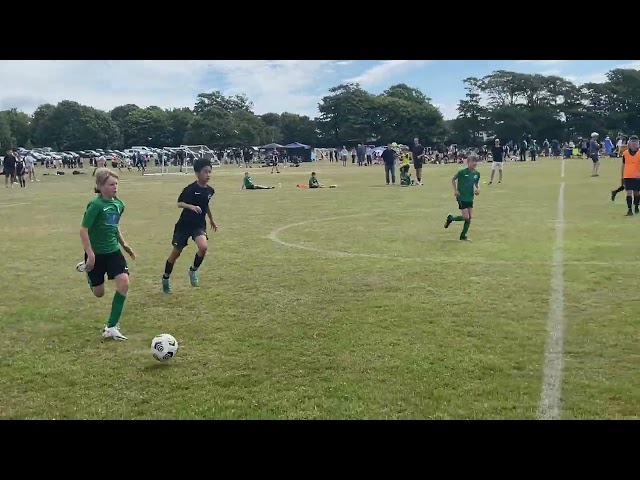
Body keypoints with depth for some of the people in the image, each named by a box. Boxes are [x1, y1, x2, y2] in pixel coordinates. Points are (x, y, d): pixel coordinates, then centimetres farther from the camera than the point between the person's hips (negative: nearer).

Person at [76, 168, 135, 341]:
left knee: (124, 282, -15)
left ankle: (111, 327, -5)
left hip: (113, 250, 5)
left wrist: (124, 244, 17)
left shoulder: (118, 204, 1)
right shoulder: (96, 205, -19)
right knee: (99, 293, 8)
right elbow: (83, 230, -18)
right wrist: (90, 255, -21)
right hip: (96, 253, -5)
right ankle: (87, 268, 44)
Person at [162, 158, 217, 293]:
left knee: (203, 247, -23)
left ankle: (193, 270, 4)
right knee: (176, 252, 8)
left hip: (200, 224, 4)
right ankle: (166, 278, 30)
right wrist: (191, 206, -33)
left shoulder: (210, 190, 0)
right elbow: (179, 203, -14)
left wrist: (212, 220, 27)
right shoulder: (190, 188, -17)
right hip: (185, 224, -3)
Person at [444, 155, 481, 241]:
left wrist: (478, 189, -4)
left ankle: (463, 236, 17)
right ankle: (451, 218, 18)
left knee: (470, 217, 3)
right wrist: (455, 190, -8)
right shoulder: (462, 172, -14)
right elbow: (453, 179, -1)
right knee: (466, 217, -9)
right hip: (461, 197, -6)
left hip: (470, 198, 6)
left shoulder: (477, 173, 1)